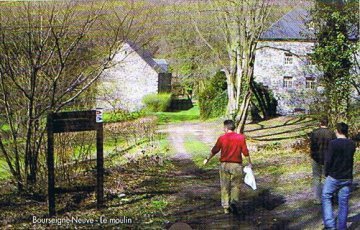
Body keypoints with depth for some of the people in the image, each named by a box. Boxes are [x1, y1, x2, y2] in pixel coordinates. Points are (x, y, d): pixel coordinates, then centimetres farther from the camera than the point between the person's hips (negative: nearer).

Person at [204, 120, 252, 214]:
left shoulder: (222, 138, -4)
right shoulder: (241, 138, -4)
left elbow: (214, 151, 4)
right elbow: (245, 152, -2)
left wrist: (208, 159, 20)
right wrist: (249, 163, 12)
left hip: (224, 165, 0)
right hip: (236, 165, 0)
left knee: (225, 186, 10)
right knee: (236, 185, 9)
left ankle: (226, 207, 12)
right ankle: (234, 202, -13)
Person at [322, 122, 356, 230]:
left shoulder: (333, 143, -14)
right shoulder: (352, 144, 1)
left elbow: (328, 160, -14)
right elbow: (350, 159, 8)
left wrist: (327, 173, 0)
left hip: (334, 177, -4)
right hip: (347, 178, 4)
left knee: (326, 198, 11)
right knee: (343, 202, 10)